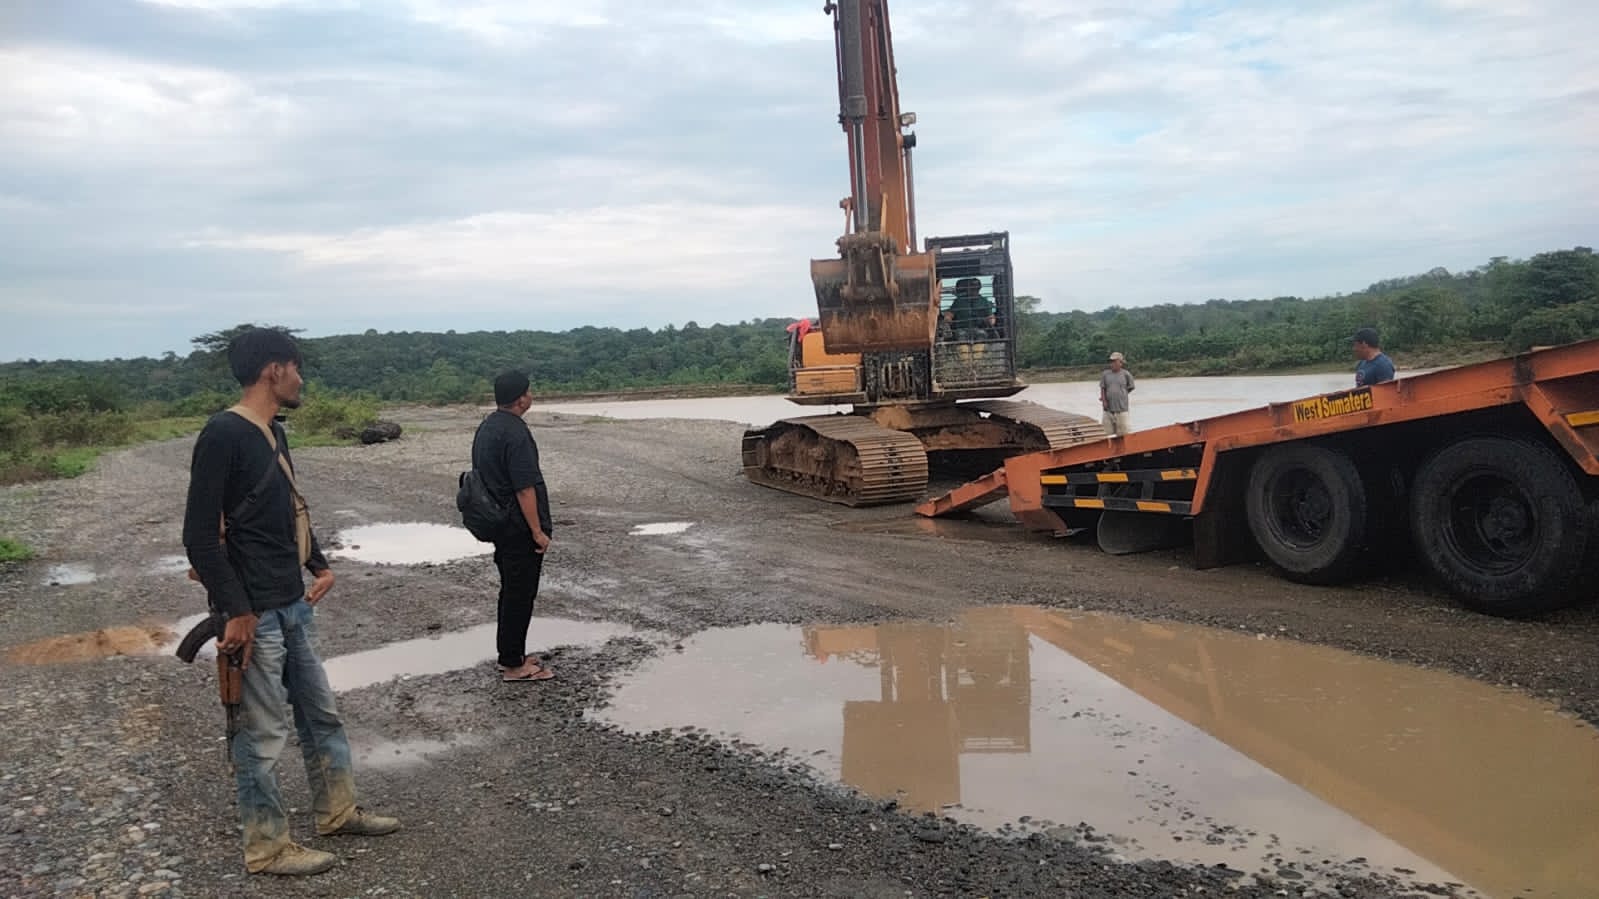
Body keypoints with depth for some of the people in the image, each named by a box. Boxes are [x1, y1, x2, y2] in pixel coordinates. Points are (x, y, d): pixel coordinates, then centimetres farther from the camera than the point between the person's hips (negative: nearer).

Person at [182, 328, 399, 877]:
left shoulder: (273, 433, 12)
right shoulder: (223, 434, -16)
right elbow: (200, 535, -19)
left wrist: (319, 565, 14)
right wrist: (236, 612, -20)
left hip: (294, 605, 9)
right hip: (255, 614, -9)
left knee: (321, 713, 19)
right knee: (263, 734, 4)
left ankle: (337, 811, 34)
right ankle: (267, 848, 19)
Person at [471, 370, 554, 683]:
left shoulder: (485, 428, 10)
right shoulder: (515, 434, -20)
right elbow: (525, 487, -23)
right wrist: (538, 530, -18)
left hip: (497, 525, 10)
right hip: (520, 528, -10)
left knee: (511, 591, 18)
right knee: (520, 595, -2)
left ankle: (510, 655, 27)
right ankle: (513, 665, 5)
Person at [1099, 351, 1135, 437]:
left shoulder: (1126, 374, -1)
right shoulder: (1105, 374, 5)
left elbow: (1129, 389, 7)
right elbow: (1103, 389, 6)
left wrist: (1118, 396, 1)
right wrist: (1104, 400, -8)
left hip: (1122, 408, -2)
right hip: (1108, 409, 2)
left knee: (1124, 433, -3)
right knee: (1109, 432, 7)